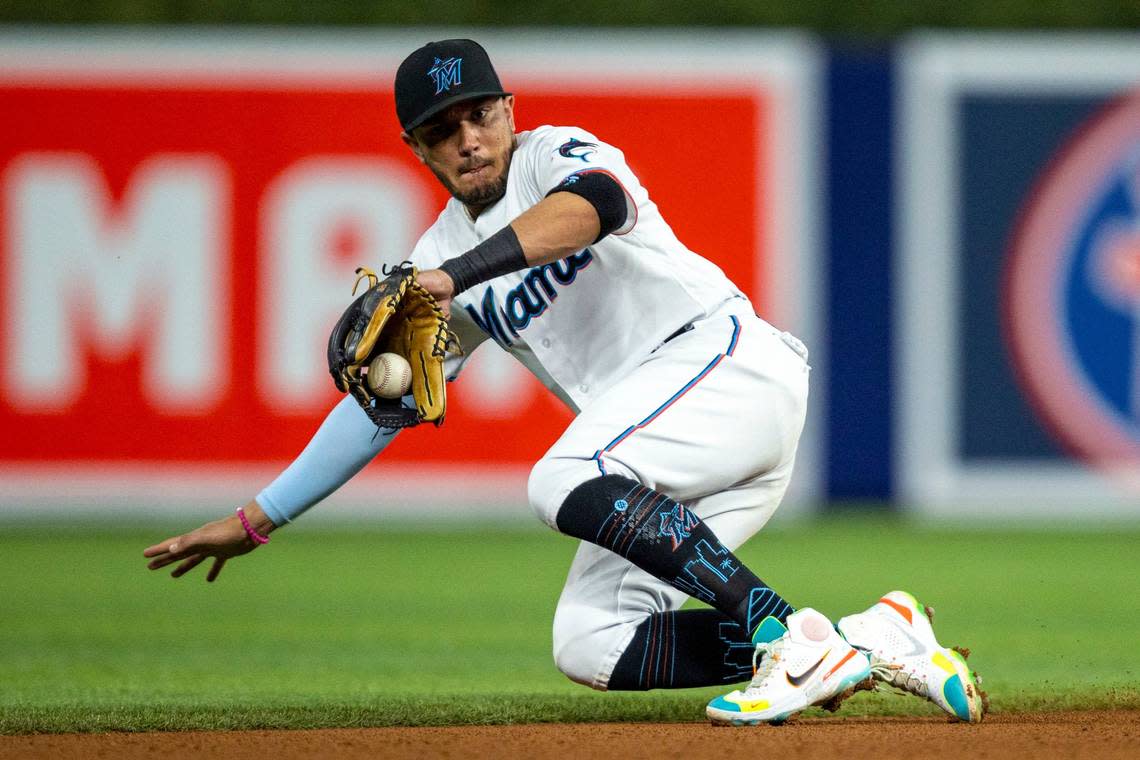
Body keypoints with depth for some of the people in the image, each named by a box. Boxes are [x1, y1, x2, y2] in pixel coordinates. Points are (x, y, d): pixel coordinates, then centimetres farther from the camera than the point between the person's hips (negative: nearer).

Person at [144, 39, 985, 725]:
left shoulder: (556, 153, -2)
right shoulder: (441, 260, 18)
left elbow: (594, 204, -28)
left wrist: (454, 275, -39)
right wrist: (255, 521, 19)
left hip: (727, 356, -8)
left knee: (565, 482, -30)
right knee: (590, 646, -7)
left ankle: (792, 637, -32)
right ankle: (871, 641, -5)